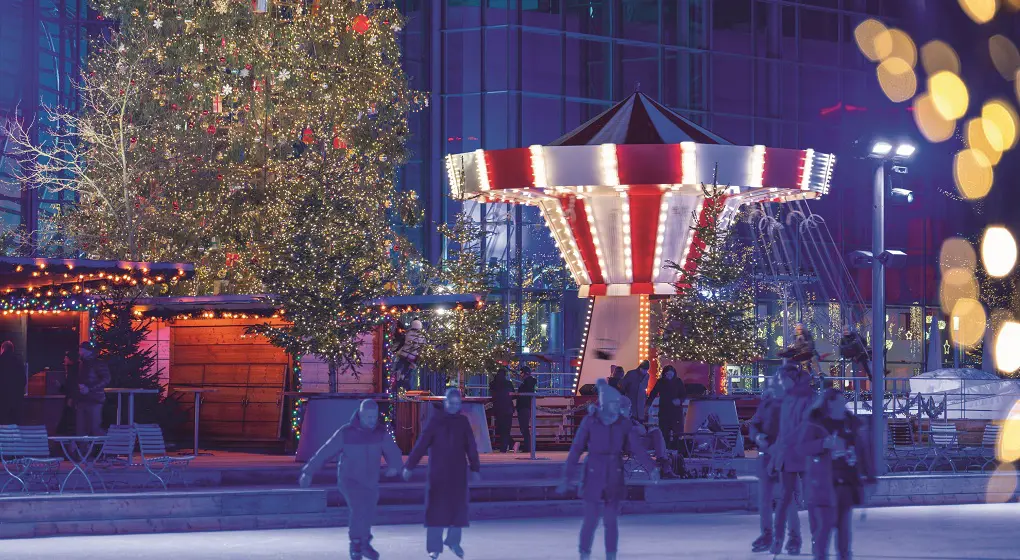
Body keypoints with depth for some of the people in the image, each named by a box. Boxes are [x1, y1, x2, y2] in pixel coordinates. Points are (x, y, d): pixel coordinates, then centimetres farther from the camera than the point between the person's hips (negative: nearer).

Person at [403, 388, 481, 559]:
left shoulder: (463, 421, 5)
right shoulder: (435, 420, -4)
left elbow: (471, 447, 8)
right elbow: (421, 444, -6)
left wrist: (475, 468, 6)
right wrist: (409, 466, -8)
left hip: (458, 472, 3)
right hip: (438, 472, -3)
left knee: (458, 506, 5)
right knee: (436, 508, -4)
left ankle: (453, 541, 24)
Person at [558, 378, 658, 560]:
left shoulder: (623, 423, 1)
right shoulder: (589, 422, -7)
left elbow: (636, 449, 3)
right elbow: (576, 449, -6)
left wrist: (651, 469, -8)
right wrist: (567, 477, -9)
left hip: (614, 477, 2)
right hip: (594, 475, -2)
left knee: (611, 521, 3)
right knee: (591, 519, -3)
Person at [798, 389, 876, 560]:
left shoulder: (851, 424, 12)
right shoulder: (816, 424, -4)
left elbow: (862, 450, 16)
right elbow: (804, 447, -17)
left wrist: (869, 476, 12)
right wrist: (825, 443, -32)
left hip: (847, 483, 5)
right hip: (824, 483, -5)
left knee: (844, 525, 9)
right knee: (824, 525, -10)